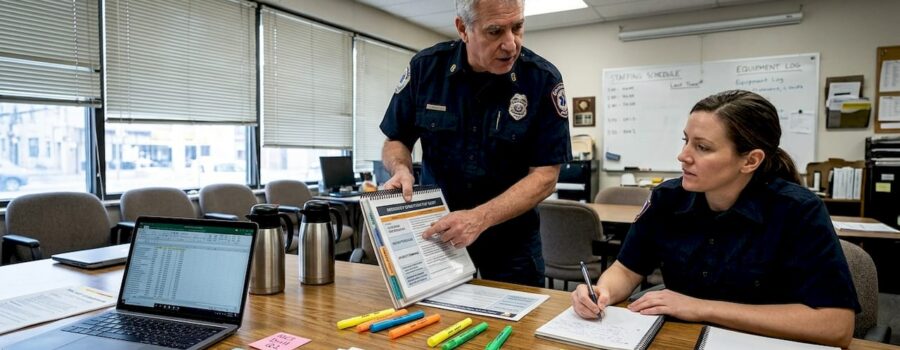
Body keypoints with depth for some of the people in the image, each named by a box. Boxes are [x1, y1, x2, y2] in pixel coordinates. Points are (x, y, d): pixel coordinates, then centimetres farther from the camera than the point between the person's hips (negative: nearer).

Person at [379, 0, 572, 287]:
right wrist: (402, 170, -20)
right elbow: (396, 141, 2)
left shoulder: (543, 80, -16)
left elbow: (544, 176, -16)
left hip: (510, 241, -1)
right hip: (434, 234, 2)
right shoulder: (425, 67, -9)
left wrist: (480, 218, -28)